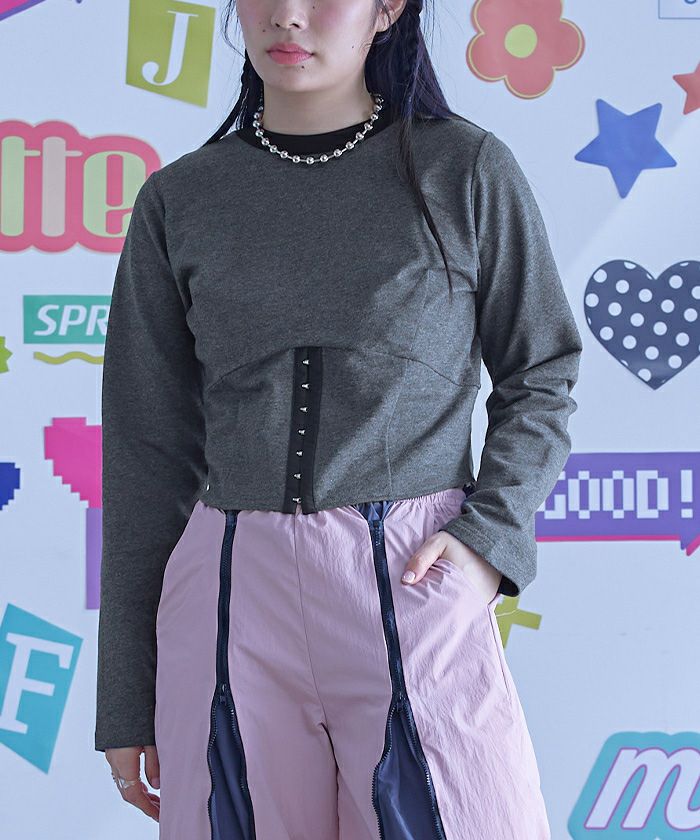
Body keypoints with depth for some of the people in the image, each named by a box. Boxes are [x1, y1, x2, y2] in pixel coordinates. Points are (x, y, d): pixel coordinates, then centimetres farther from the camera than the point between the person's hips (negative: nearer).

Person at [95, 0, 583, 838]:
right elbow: (148, 451, 10)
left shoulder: (467, 170, 3)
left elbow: (540, 375, 11)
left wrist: (492, 535, -7)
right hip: (232, 599, 2)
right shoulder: (179, 202, 8)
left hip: (415, 585, -1)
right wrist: (126, 700, 9)